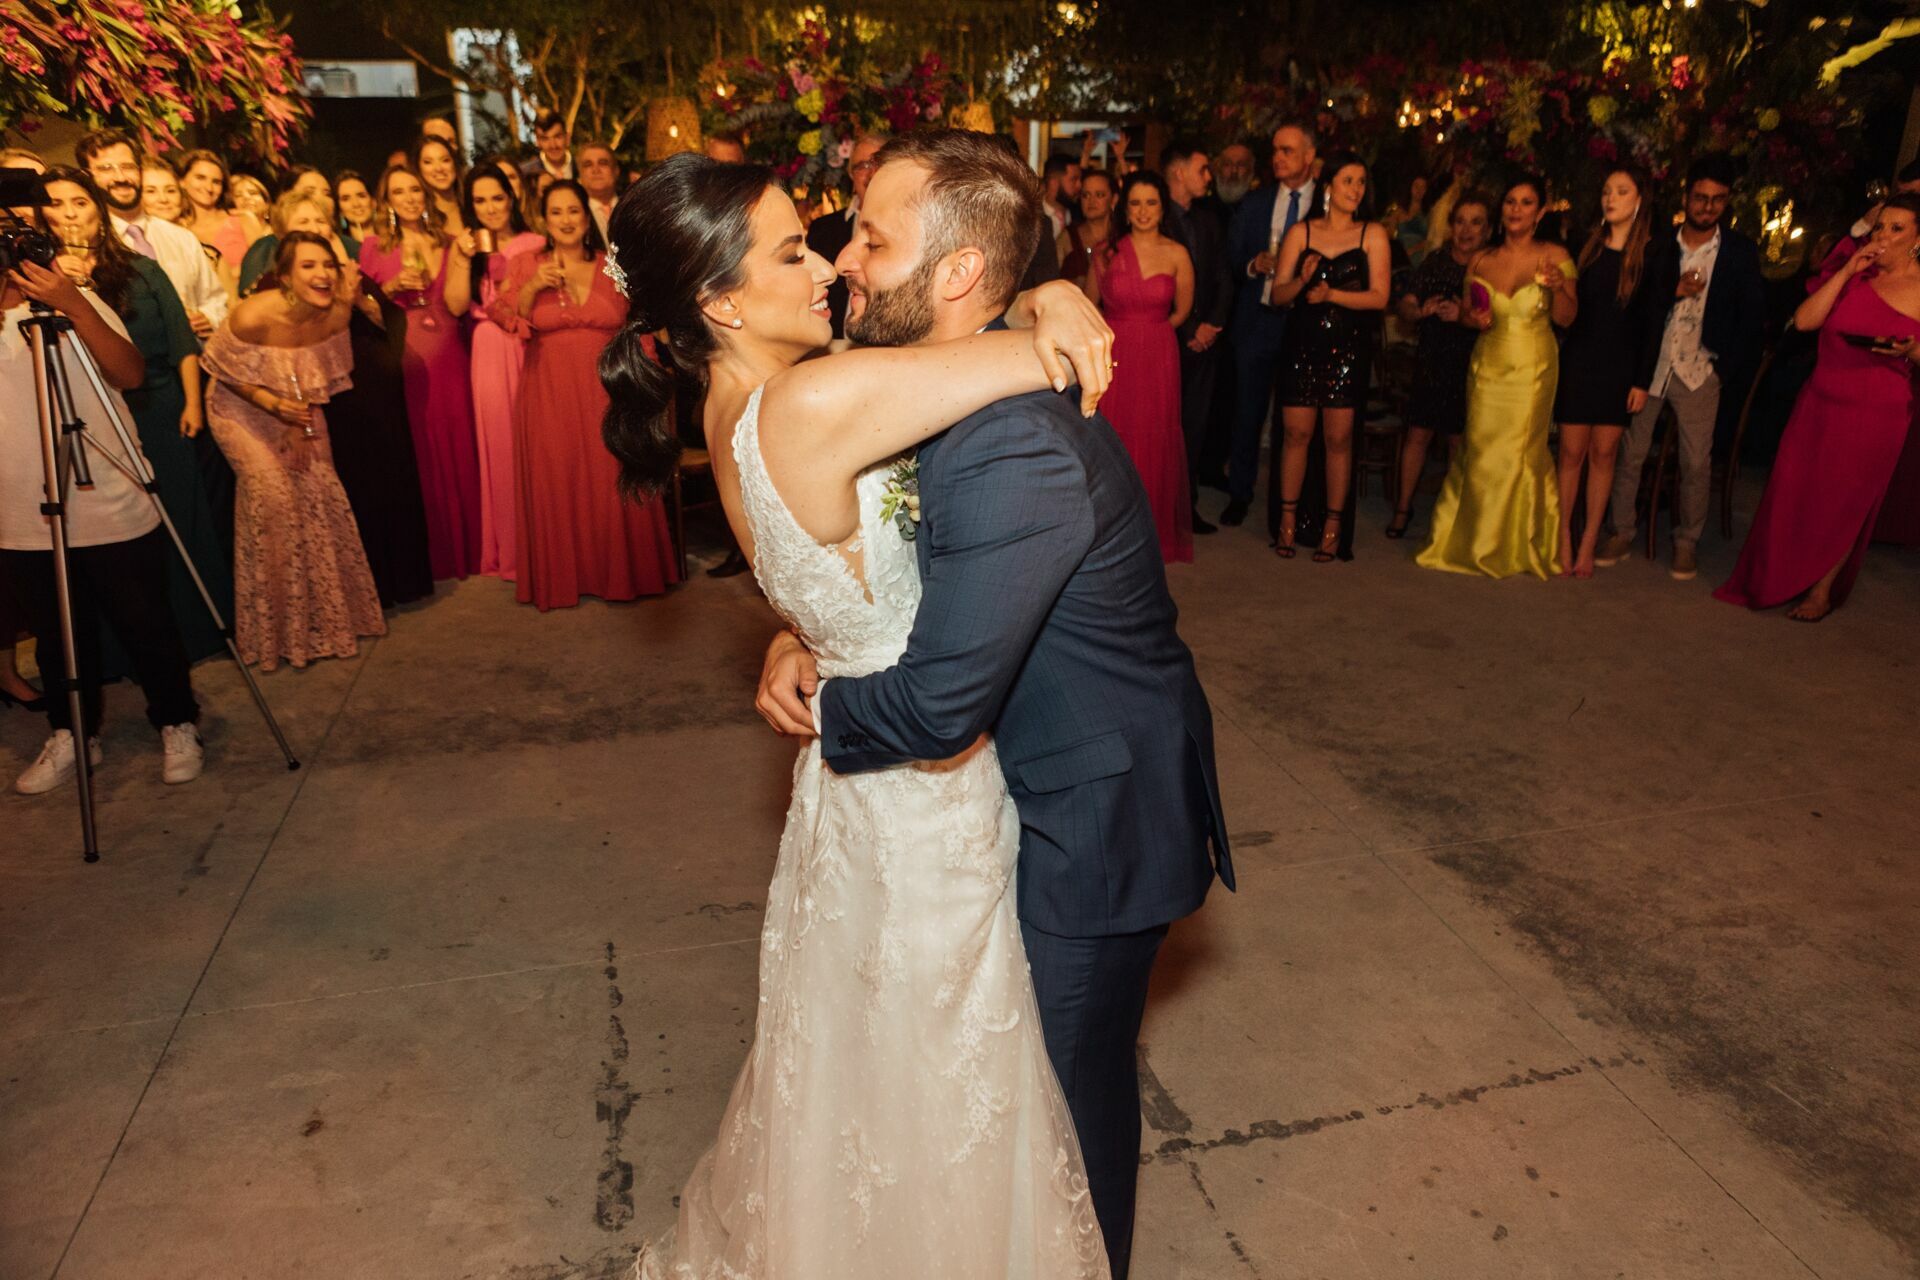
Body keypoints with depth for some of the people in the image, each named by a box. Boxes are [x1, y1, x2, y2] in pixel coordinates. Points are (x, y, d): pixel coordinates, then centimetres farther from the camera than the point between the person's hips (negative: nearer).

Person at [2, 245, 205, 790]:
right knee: (57, 637, 14)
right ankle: (70, 735, 30)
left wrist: (76, 308, -26)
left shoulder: (79, 304, 0)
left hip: (114, 514, -2)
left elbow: (131, 375, -16)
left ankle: (177, 726, 23)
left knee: (146, 627, 6)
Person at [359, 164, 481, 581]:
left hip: (449, 356, 2)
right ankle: (427, 551, 11)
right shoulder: (374, 247, 6)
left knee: (458, 448, 2)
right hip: (404, 359, -1)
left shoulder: (446, 241, 11)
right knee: (417, 455, 1)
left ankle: (465, 545, 13)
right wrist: (393, 287, -8)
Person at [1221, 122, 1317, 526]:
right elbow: (1231, 254, 11)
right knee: (1248, 411, 7)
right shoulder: (1254, 204, 10)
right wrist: (1254, 264, -8)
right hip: (1257, 320, 2)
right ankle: (1240, 493, 20)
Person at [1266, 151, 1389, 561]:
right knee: (1296, 433, 0)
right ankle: (1288, 521, 12)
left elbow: (1379, 297, -4)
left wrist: (1332, 294, -14)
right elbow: (1278, 294, 4)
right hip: (1302, 345, 1)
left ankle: (1333, 528, 8)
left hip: (1348, 348, -1)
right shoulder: (1300, 232, 8)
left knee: (1338, 438, 0)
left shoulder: (1372, 235, 4)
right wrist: (1302, 280, -15)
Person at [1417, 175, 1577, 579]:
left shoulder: (1554, 257, -1)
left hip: (1532, 369, -2)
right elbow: (1465, 313, 17)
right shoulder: (1480, 262, 7)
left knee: (1519, 453, -4)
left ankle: (1515, 547, 13)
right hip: (1487, 367, 2)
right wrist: (1473, 319, -6)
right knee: (1480, 452, -1)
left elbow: (1565, 318, -5)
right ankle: (1472, 542, 14)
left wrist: (1558, 286, -23)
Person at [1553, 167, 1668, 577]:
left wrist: (1643, 381, -6)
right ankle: (1563, 539, 7)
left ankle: (1588, 543, 8)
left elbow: (1654, 322, -2)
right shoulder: (1587, 246, 6)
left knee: (1604, 454, 2)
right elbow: (1566, 305, 4)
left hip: (1619, 367, -1)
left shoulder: (1652, 255, 0)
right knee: (1572, 452, 0)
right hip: (1578, 360, 1)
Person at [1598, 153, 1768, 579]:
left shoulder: (1741, 253, 3)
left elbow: (1752, 320, 4)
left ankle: (1686, 542, 13)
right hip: (1648, 365, 1)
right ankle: (1623, 534, 14)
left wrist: (1728, 370, -3)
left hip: (1700, 371, -1)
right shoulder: (1657, 246, 5)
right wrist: (1672, 292, -13)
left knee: (1697, 463, 0)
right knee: (1629, 454, 3)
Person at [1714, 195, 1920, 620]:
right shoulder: (1853, 274, 7)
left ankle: (1823, 590, 22)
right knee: (1793, 494, 4)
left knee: (1844, 504, 8)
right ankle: (1772, 581, 18)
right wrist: (1846, 271, -11)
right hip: (1819, 403, 3)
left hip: (1876, 414, -2)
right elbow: (1804, 320, -6)